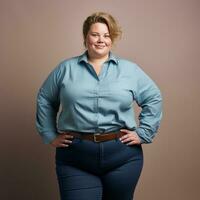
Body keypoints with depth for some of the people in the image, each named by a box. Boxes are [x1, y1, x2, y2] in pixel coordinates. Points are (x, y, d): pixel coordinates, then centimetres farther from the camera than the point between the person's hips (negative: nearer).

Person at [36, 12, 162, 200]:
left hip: (123, 156, 1)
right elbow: (44, 99, 13)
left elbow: (153, 99, 10)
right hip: (75, 159, -1)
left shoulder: (130, 69, 7)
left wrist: (143, 133, 2)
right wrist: (50, 135, 7)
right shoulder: (66, 68, 7)